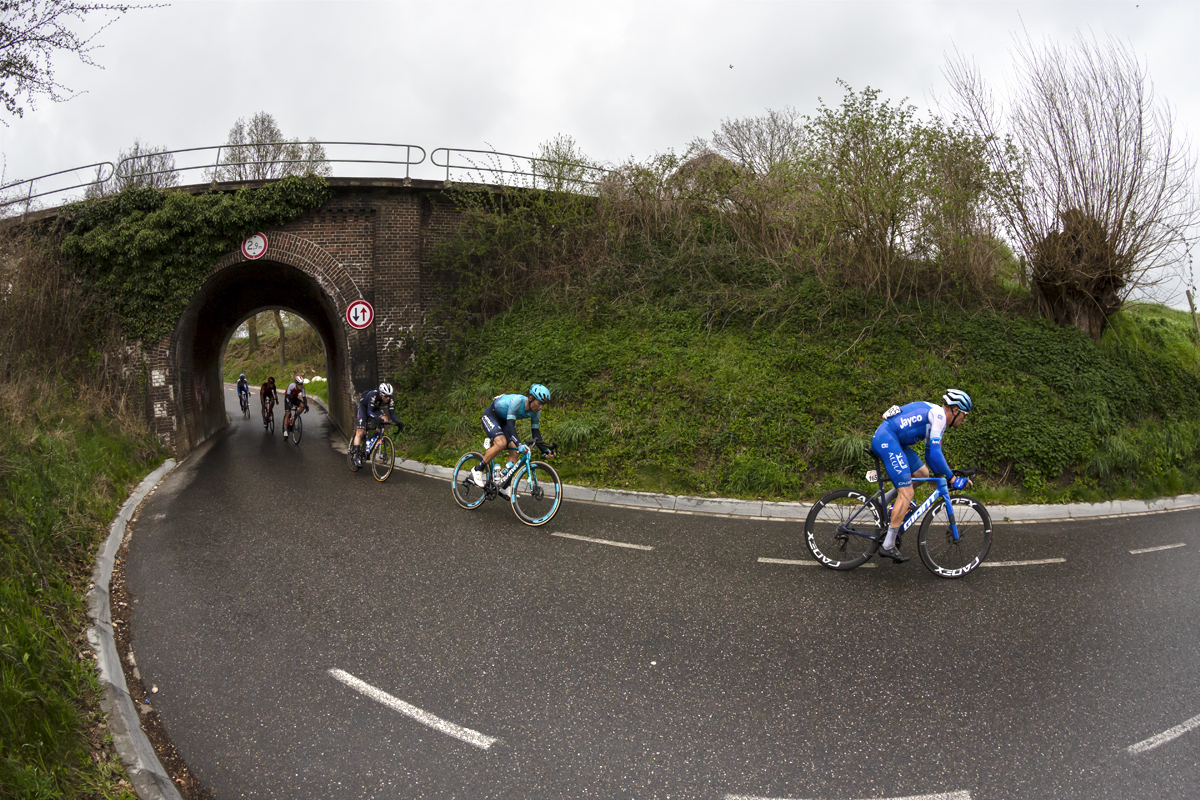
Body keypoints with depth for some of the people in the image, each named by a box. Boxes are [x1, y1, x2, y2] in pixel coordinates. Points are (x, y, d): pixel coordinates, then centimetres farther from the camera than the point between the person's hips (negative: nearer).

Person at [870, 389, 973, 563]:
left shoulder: (934, 415, 21)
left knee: (922, 473, 15)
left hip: (887, 439, 10)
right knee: (907, 493, -8)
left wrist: (943, 476, 25)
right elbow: (935, 454, -15)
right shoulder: (939, 415, -9)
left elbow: (930, 453, 28)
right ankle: (888, 546, -3)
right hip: (886, 440, -10)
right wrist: (952, 478, -7)